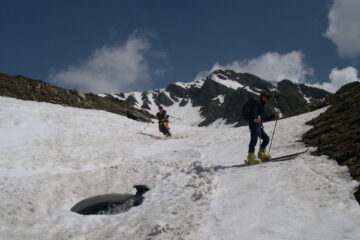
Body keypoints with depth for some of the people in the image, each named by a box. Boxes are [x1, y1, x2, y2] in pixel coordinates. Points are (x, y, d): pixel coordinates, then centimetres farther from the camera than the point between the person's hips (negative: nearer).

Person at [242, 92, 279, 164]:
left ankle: (261, 153, 27)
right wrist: (255, 119, -39)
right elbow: (253, 112, -21)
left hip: (259, 125, 10)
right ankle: (251, 156, -31)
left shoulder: (261, 105, 28)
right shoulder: (257, 103, -1)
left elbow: (264, 118, 33)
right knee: (254, 139, -22)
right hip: (254, 123, -10)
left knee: (266, 138, 16)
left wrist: (274, 116, 29)